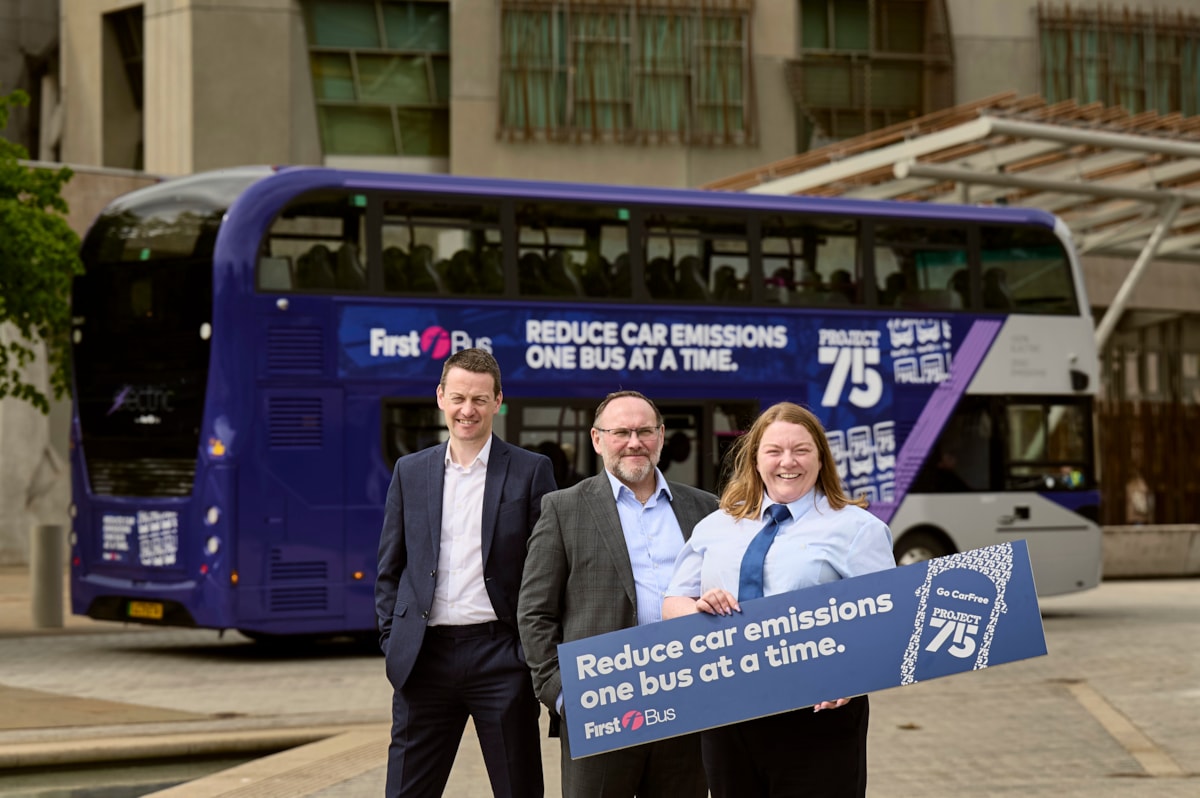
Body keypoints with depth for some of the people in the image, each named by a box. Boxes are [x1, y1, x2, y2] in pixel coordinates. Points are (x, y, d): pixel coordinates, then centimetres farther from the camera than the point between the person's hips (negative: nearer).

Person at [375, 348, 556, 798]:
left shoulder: (531, 471, 2)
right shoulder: (410, 472, 11)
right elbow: (390, 569, 14)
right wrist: (392, 642, 4)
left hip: (500, 654, -2)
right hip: (425, 656, 2)